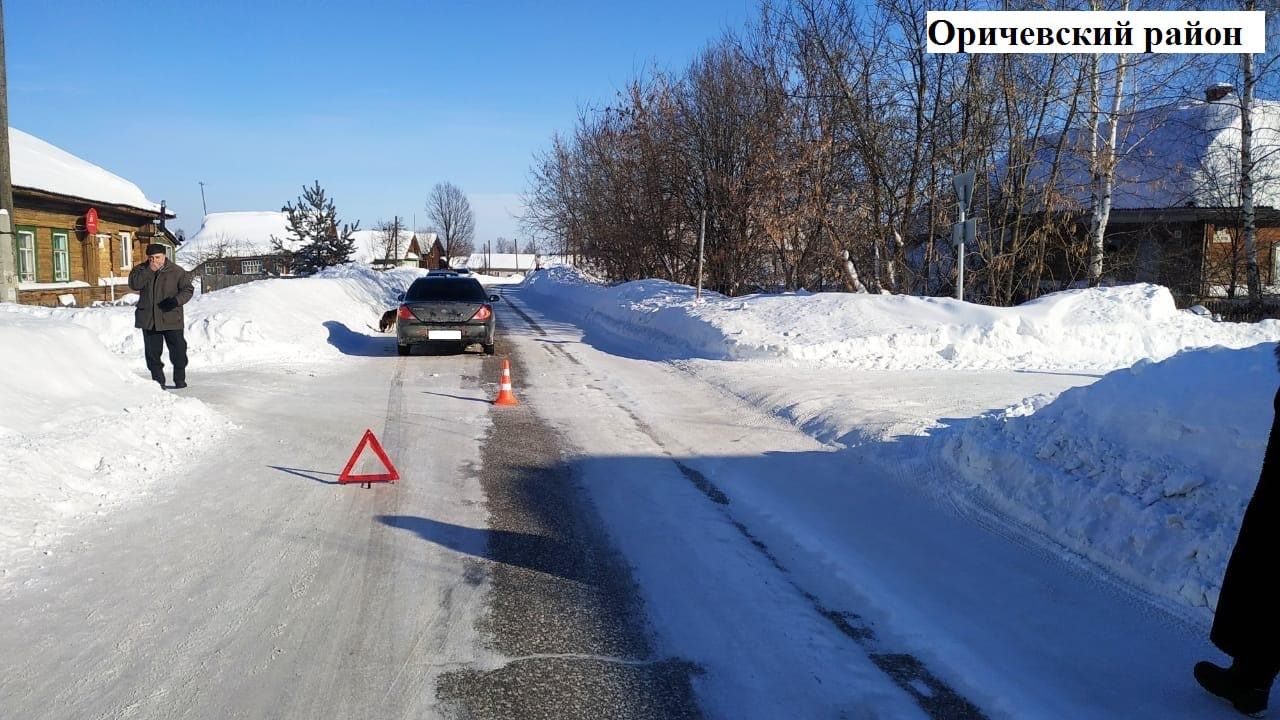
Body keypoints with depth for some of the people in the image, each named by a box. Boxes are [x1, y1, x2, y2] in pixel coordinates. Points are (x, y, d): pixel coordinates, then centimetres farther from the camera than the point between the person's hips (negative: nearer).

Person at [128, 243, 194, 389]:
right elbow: (134, 284, -12)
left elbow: (188, 289, -2)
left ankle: (180, 379, 15)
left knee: (178, 349, 1)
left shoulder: (177, 271, -3)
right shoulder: (141, 269, 4)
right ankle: (157, 380, 18)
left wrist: (177, 300, -21)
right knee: (152, 352, 7)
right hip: (148, 319, 2)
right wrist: (149, 270, -19)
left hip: (171, 318, -2)